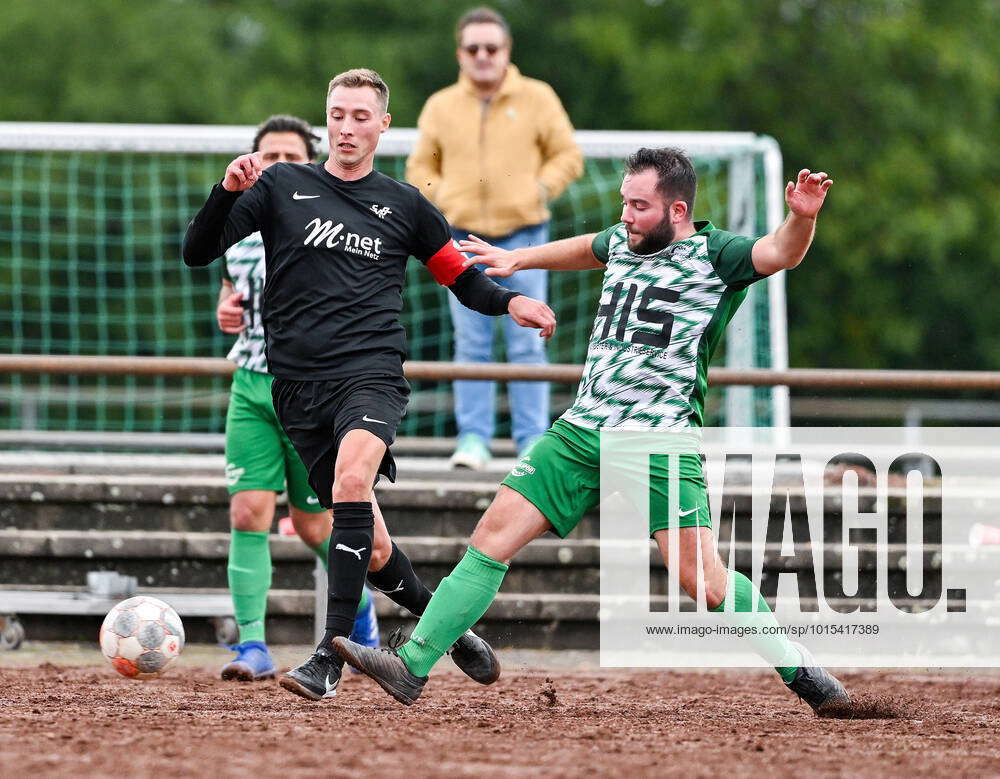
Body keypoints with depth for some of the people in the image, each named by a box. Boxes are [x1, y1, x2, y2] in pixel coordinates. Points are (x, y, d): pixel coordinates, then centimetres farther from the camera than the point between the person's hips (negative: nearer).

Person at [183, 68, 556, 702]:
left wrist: (510, 302, -1)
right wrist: (228, 192, -14)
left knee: (351, 477, -32)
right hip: (299, 384, 2)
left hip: (372, 372, -2)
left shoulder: (403, 205, 13)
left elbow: (464, 280, 20)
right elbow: (197, 252, 4)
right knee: (370, 548, 2)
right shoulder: (282, 187, 11)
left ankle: (331, 658, -34)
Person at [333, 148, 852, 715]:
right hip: (581, 431, 6)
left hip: (661, 441, -6)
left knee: (700, 575, -15)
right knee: (496, 532, -1)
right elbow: (588, 250, 37)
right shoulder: (622, 242, 14)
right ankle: (411, 667, 0)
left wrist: (801, 218, -43)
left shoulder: (713, 254, -5)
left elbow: (781, 253, -22)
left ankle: (802, 672, 1)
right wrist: (519, 259, 48)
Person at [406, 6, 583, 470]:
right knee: (470, 345, 0)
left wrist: (539, 190, -8)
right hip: (465, 239, 2)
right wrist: (442, 200, -2)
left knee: (527, 344, -3)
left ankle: (532, 441, 0)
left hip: (522, 237, -1)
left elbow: (568, 156, 8)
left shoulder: (537, 99, 4)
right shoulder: (441, 106, 9)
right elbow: (421, 168, 16)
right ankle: (473, 439, 3)